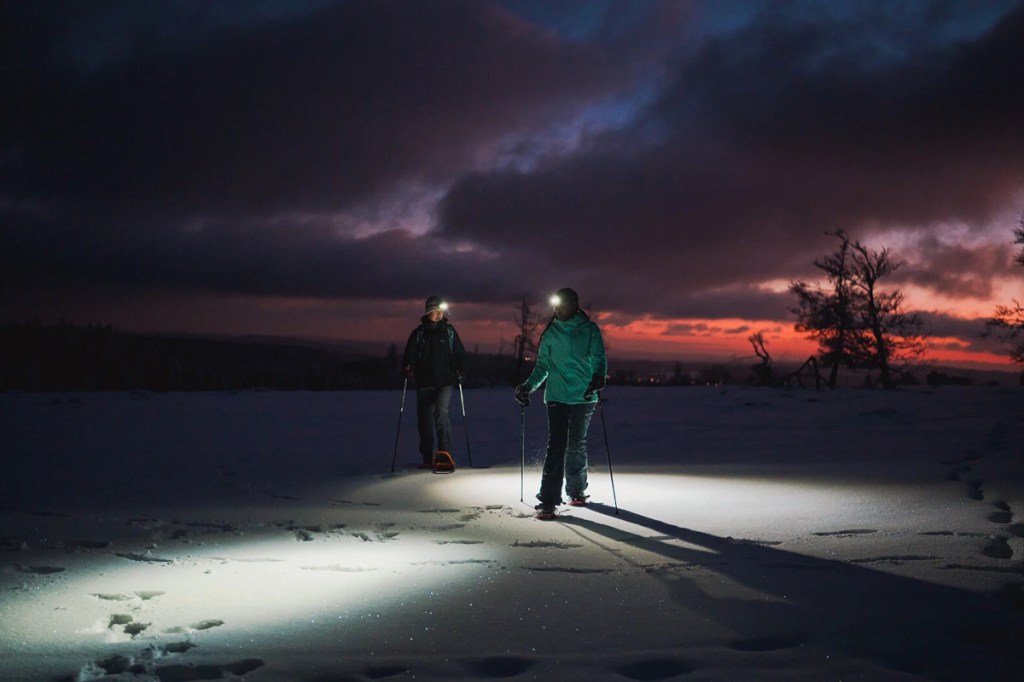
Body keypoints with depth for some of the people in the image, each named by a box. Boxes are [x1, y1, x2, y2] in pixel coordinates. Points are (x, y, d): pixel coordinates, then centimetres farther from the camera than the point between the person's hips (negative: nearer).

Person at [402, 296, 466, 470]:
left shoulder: (449, 331, 8)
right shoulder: (419, 333, 7)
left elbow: (460, 354, 12)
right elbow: (409, 353, 6)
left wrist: (459, 371, -2)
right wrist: (407, 366, -13)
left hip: (445, 381, -2)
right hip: (424, 382, 2)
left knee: (440, 411, -23)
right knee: (424, 420, 4)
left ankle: (445, 454, -24)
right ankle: (428, 459, 15)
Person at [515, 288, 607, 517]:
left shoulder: (590, 330, 4)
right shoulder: (551, 333, 11)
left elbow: (598, 358, -4)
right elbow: (543, 365, 16)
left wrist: (598, 376, -25)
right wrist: (528, 386, 2)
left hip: (583, 397, -1)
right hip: (557, 396, 1)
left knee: (577, 445, 7)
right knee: (556, 446, -9)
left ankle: (576, 490, 26)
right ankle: (549, 500, -10)